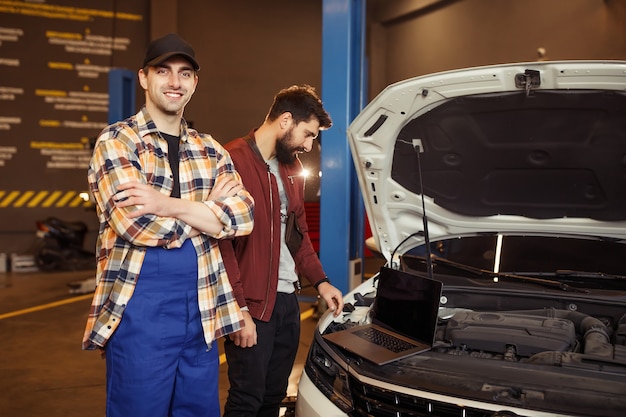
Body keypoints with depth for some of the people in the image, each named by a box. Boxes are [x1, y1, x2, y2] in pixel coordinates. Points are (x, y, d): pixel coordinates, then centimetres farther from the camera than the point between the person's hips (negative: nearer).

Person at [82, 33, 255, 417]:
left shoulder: (211, 150, 12)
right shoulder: (117, 141, -2)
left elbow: (244, 215, -4)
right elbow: (138, 224, -17)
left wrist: (169, 204, -16)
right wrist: (209, 206, -5)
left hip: (201, 313, 5)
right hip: (140, 311, -5)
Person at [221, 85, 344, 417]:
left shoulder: (291, 166, 13)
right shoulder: (233, 161, -15)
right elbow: (221, 241, -19)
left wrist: (319, 281, 12)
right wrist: (238, 309, -20)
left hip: (287, 299, 8)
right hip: (251, 304, -8)